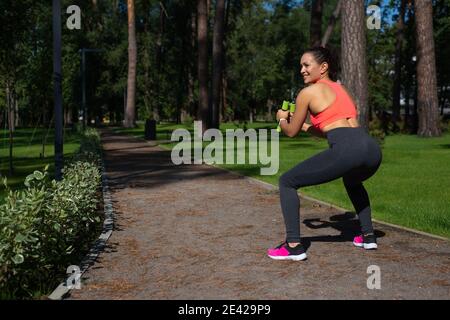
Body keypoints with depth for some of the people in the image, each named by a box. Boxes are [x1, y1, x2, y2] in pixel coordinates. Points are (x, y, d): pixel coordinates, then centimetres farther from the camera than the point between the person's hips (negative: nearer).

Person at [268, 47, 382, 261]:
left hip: (346, 150, -7)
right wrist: (306, 126, 41)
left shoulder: (308, 92, 9)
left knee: (287, 182, 8)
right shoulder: (341, 89, 29)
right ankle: (368, 236, 35)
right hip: (372, 149, 8)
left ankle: (293, 246, 0)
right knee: (352, 181, 42)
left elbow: (291, 132, 17)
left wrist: (282, 119, 37)